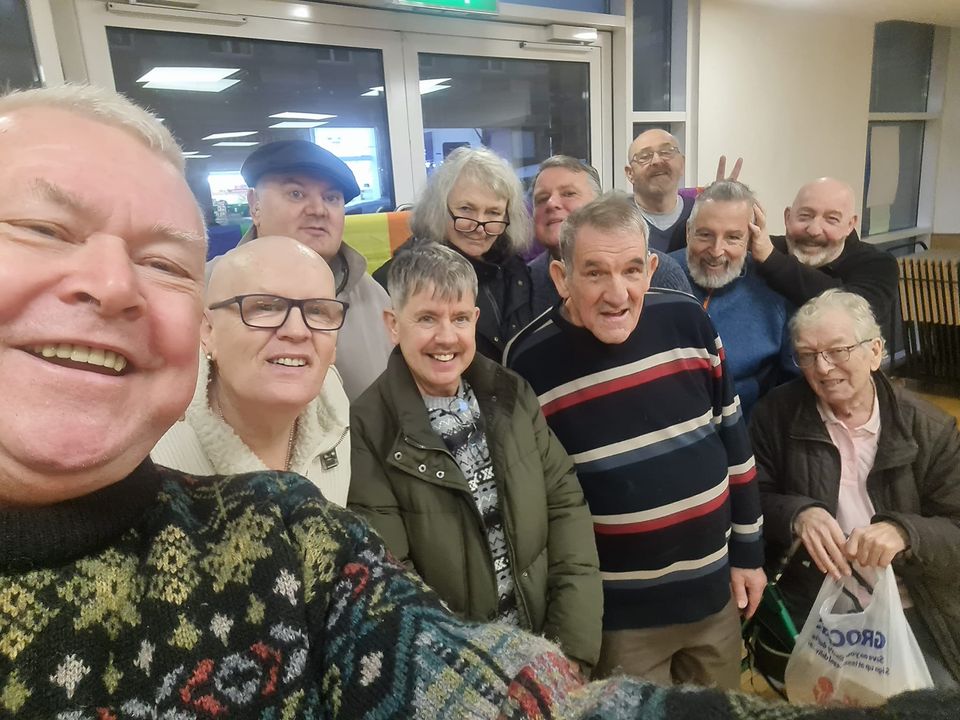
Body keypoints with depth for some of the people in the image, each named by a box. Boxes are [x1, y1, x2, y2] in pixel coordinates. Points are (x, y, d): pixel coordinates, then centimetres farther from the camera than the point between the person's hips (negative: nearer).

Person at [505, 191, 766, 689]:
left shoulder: (688, 323, -9)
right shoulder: (530, 363, -17)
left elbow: (734, 441, 2)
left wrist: (748, 551, 7)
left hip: (713, 592, 4)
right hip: (619, 611, -3)